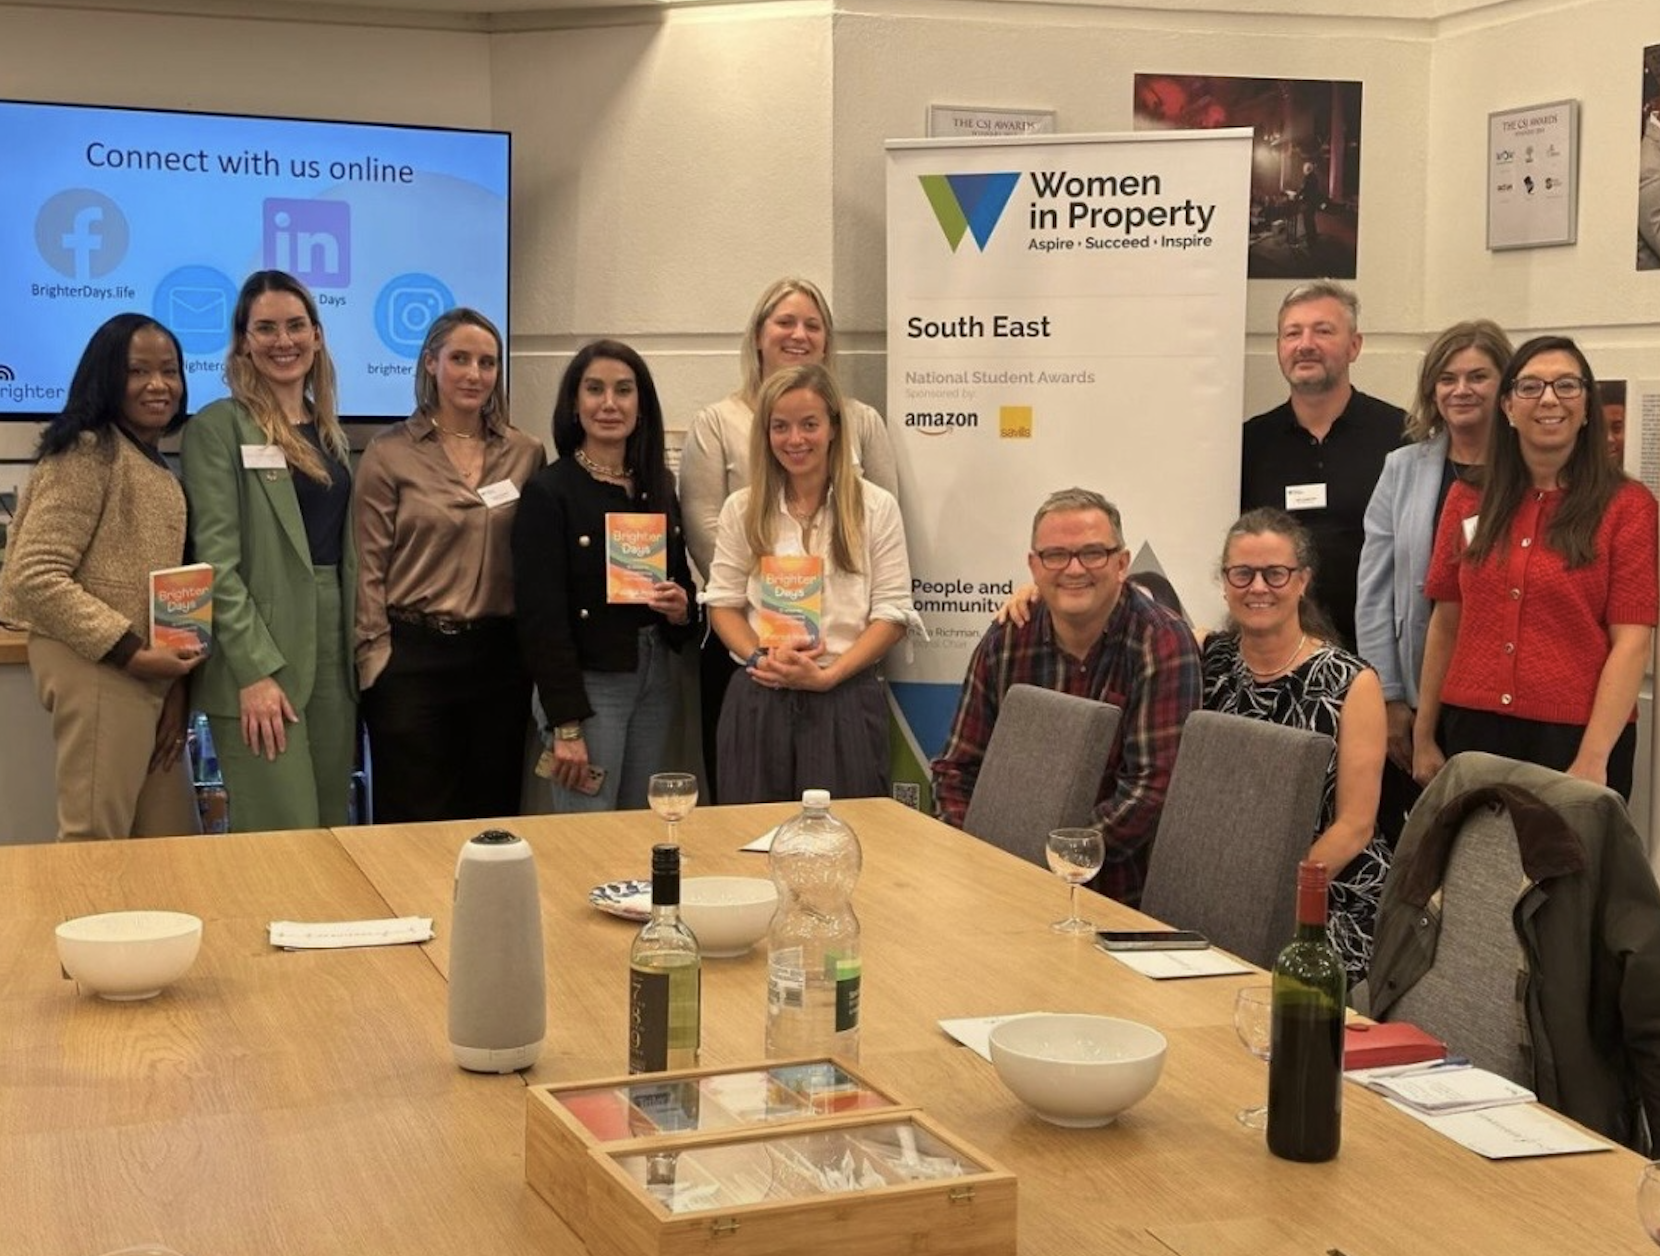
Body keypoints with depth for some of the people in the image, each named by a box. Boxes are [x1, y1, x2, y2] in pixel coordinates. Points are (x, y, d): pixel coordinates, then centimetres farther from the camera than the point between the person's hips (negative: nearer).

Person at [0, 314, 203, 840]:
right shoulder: (88, 452, -9)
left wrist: (178, 678, 5)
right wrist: (132, 651, -19)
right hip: (99, 672, -9)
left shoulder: (158, 466, 17)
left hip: (151, 678, 9)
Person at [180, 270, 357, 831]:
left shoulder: (330, 431, 16)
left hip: (333, 648, 7)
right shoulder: (218, 427, -4)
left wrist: (359, 652, 9)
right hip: (259, 658, -6)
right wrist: (254, 671, -19)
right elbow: (216, 559, -11)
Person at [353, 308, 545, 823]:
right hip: (413, 656, -3)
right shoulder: (390, 453, -1)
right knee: (413, 822, 4)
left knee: (495, 816, 10)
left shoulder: (526, 453, 7)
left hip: (500, 658, 3)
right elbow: (368, 569, -2)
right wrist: (375, 659, -7)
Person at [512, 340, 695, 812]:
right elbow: (541, 616, -12)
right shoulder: (548, 492, -9)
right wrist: (565, 725, -17)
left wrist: (681, 607, -6)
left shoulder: (658, 486, 9)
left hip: (654, 679, 6)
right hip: (588, 681, -6)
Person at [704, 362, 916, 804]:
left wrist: (826, 675, -12)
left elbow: (892, 613, -1)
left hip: (845, 698, -2)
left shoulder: (875, 507, 2)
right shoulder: (742, 509, 9)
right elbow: (723, 603, 7)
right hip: (758, 700, 2)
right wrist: (760, 659, -12)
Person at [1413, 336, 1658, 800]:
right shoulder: (1469, 499, 7)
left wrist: (1593, 759, -16)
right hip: (1474, 729, 3)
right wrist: (1424, 736, 8)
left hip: (1575, 736, -3)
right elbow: (1445, 623, 11)